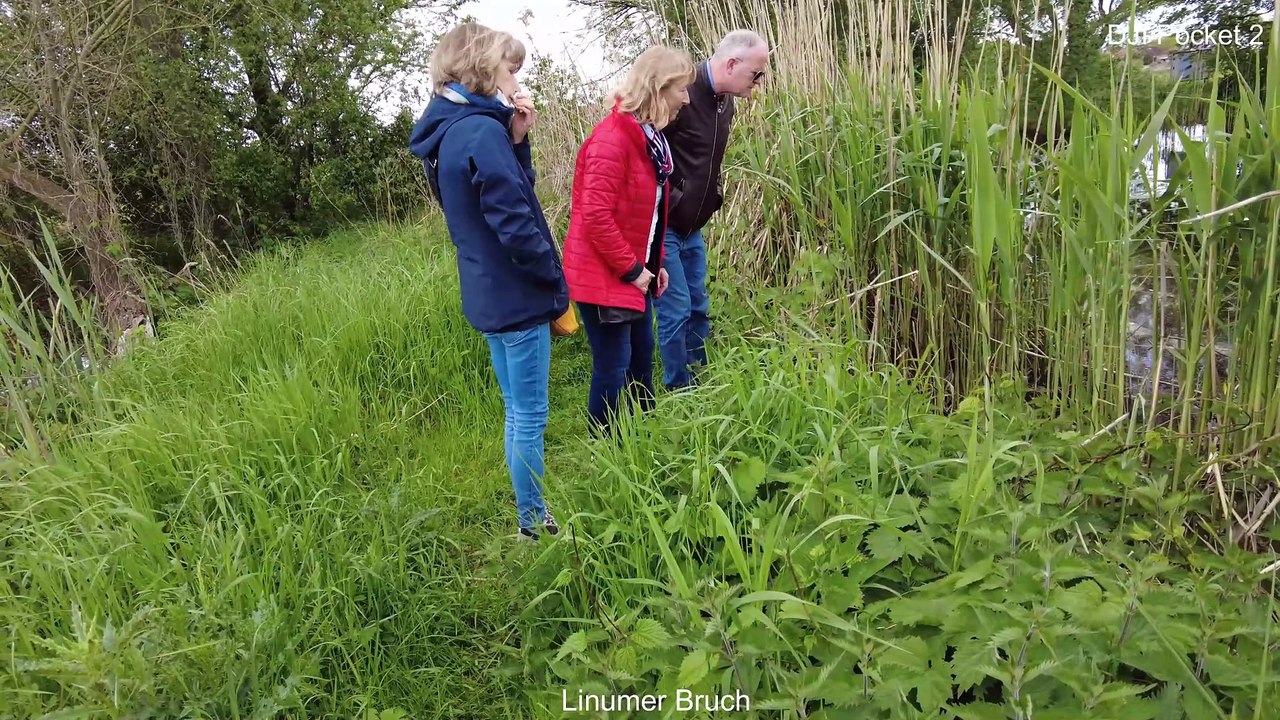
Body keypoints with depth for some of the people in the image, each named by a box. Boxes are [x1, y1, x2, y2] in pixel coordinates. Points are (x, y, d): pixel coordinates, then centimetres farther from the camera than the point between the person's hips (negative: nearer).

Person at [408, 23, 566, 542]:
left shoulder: (450, 133, 10)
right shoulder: (482, 132, -20)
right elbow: (515, 223, -22)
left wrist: (516, 142, 0)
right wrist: (556, 281, -9)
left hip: (490, 297, 10)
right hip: (517, 297, -10)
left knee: (517, 412, 19)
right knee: (529, 417, 2)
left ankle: (532, 514, 32)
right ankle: (534, 524, 16)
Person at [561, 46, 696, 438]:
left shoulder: (649, 135, 10)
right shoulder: (612, 138, -20)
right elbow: (596, 216, -24)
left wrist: (654, 263, 10)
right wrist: (631, 269, -18)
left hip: (635, 273, 10)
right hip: (604, 277, -10)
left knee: (642, 357, 20)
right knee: (612, 368, -2)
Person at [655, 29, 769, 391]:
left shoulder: (724, 102, 8)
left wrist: (712, 195, 14)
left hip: (692, 226, 9)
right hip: (662, 225, -9)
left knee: (698, 308, 15)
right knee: (676, 311, -3)